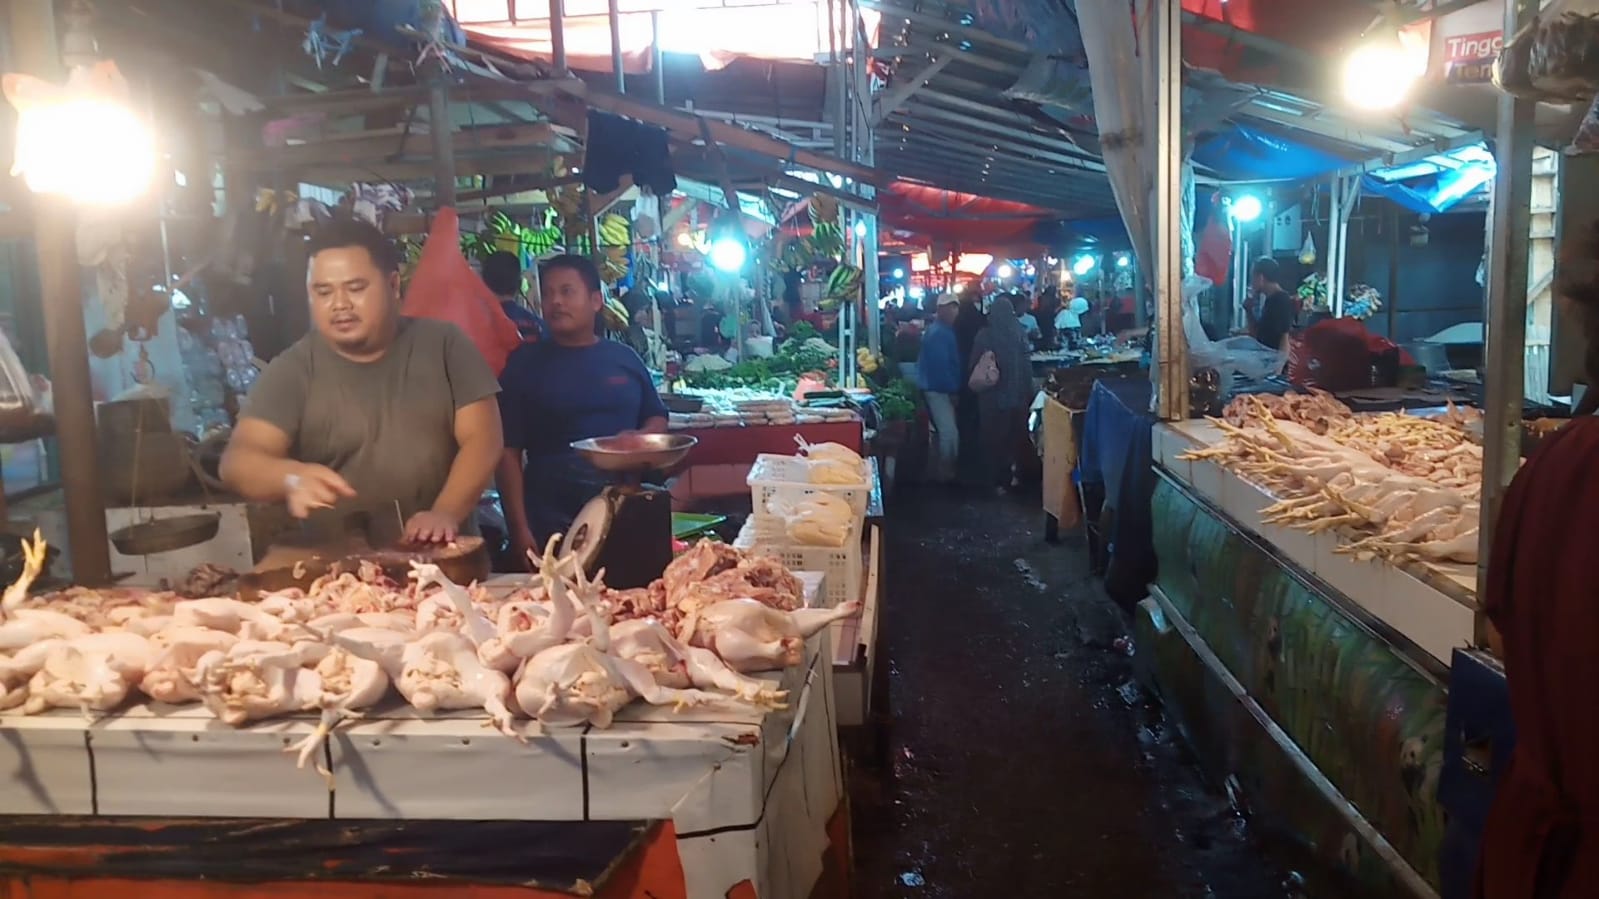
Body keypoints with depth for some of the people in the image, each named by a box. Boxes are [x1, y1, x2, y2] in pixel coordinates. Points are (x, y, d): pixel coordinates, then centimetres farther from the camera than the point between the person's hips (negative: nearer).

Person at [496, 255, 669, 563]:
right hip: (551, 527, -2)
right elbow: (509, 450, -2)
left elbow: (657, 419, 18)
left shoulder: (625, 358, 7)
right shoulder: (524, 364, 0)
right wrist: (519, 526, -9)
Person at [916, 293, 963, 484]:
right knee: (949, 432, -8)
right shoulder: (940, 333, -18)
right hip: (939, 388, -11)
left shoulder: (940, 330, 16)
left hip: (938, 387, 11)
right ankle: (945, 472, 0)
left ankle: (944, 470, 25)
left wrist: (953, 388, 14)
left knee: (945, 431, 17)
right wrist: (953, 390, -18)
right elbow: (941, 365, -23)